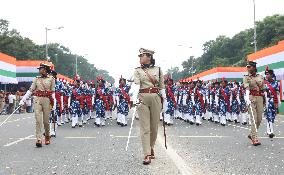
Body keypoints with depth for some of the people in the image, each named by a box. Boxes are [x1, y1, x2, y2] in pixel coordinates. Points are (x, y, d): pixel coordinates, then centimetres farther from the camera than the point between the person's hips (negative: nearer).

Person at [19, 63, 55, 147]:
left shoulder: (51, 79, 3)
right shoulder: (36, 79, 10)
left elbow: (53, 92, 3)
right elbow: (30, 90, 8)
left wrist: (54, 103, -4)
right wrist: (23, 99, 1)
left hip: (47, 100, -1)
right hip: (38, 100, 2)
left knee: (46, 120, 5)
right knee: (38, 120, -8)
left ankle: (47, 136, 31)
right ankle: (38, 140, -9)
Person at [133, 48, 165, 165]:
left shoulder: (158, 70, 10)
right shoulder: (138, 71, 6)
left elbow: (162, 86, 13)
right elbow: (136, 85, -9)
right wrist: (136, 98, -24)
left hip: (156, 98, 2)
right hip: (143, 98, -1)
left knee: (154, 126, 9)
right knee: (145, 128, -6)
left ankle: (151, 148, 32)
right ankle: (147, 155, -7)